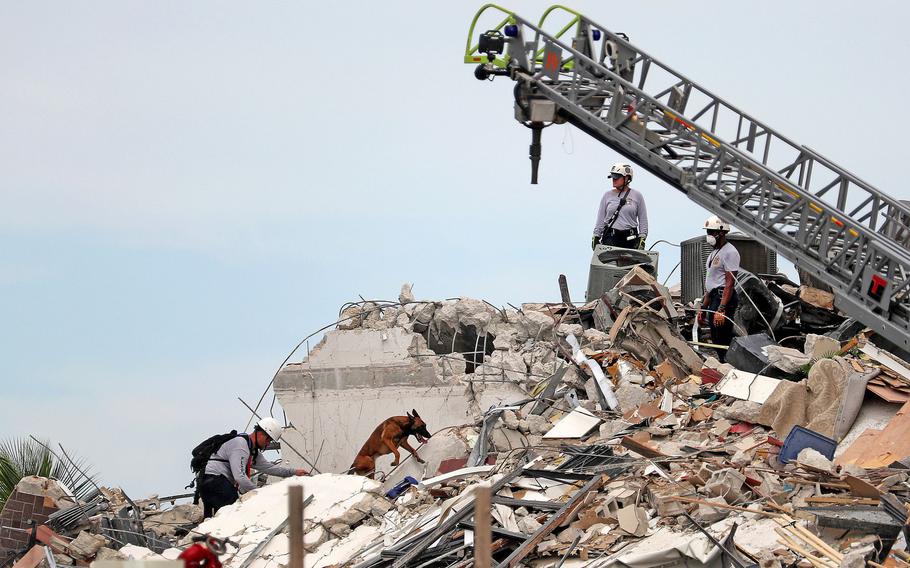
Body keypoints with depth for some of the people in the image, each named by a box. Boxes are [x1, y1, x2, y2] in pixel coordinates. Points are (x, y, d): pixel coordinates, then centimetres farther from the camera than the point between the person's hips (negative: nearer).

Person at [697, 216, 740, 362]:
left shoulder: (730, 252, -11)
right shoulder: (714, 253, 21)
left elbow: (729, 283, -18)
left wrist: (721, 309, -25)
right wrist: (703, 307, 23)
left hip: (724, 298, -11)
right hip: (713, 299, 11)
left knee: (722, 341, -14)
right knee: (715, 340, 11)